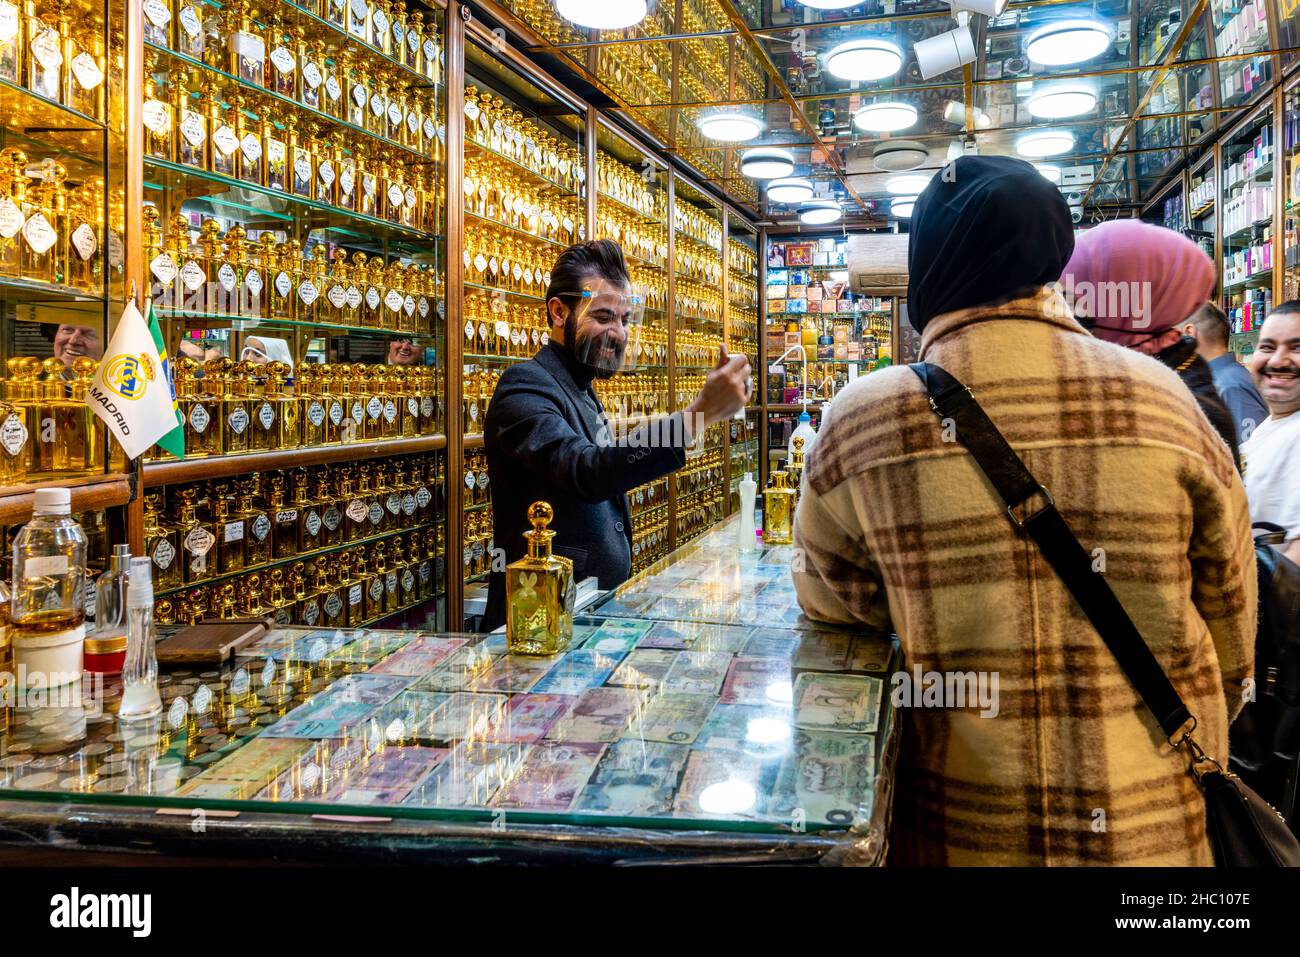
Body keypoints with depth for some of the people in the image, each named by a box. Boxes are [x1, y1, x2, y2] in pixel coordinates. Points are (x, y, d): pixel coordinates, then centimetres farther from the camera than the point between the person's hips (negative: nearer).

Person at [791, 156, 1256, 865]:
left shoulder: (860, 422, -15)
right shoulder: (1162, 400, -11)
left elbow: (829, 602, 0)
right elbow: (1232, 630, 0)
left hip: (955, 831, -1)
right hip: (1157, 825, 1)